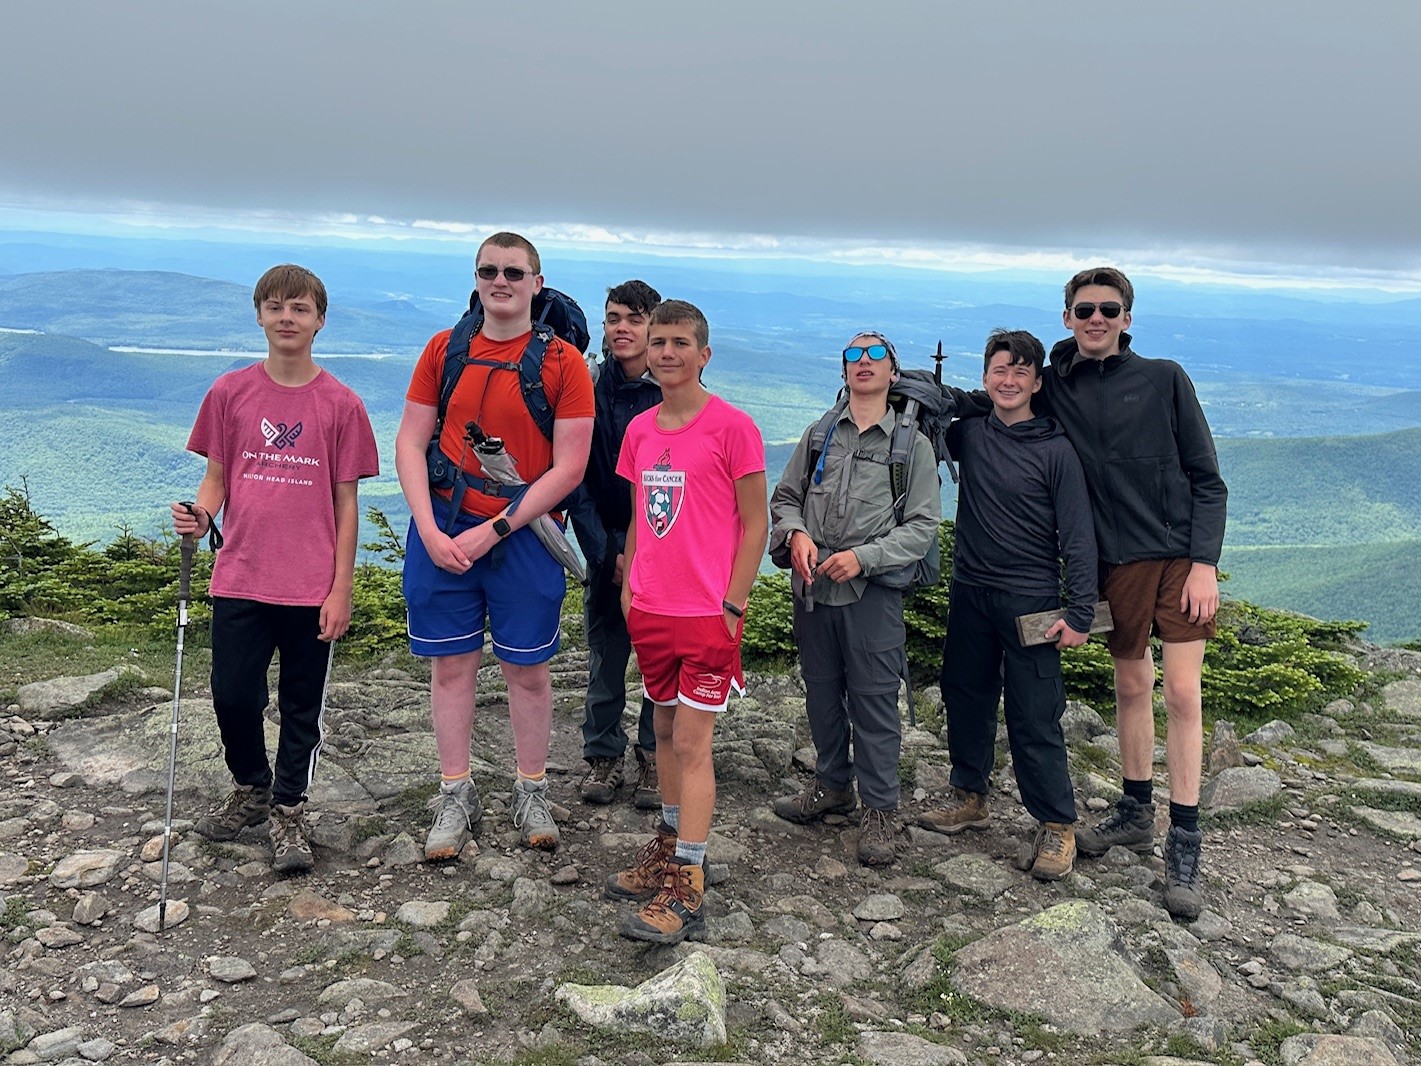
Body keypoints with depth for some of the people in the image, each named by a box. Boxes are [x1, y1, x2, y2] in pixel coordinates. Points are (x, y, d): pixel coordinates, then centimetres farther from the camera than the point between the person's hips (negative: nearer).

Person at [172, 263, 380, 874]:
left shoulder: (341, 404, -2)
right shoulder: (230, 392, 3)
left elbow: (346, 502, -1)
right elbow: (216, 477, 10)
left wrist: (341, 589, -4)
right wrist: (200, 515, -14)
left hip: (313, 588, -1)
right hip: (240, 578, 2)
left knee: (301, 707, 8)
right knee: (232, 697, 6)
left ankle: (288, 813, 25)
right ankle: (250, 789, 33)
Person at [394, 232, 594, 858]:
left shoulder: (562, 361, -4)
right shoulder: (444, 349, 6)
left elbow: (568, 468, -8)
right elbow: (410, 443, 5)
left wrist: (492, 530, -13)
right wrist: (430, 531, -9)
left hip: (523, 535, -2)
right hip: (442, 530, 3)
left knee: (527, 669, 7)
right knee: (451, 664, 8)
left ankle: (531, 795, 24)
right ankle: (456, 796, 21)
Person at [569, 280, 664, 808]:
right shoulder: (590, 391, 0)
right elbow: (579, 480, 0)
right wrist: (606, 552, -7)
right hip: (608, 546, 1)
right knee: (605, 655, 8)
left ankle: (654, 756, 19)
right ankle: (603, 754, 22)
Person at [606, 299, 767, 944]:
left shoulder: (732, 427, -9)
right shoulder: (639, 430, 9)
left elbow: (755, 523, -8)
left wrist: (732, 605, -12)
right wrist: (629, 584, 9)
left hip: (707, 613, -6)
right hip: (649, 611, 6)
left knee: (691, 742, -5)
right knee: (665, 731, 16)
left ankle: (685, 890, 0)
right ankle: (669, 847, 31)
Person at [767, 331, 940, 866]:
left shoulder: (913, 445, 3)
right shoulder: (819, 434, 12)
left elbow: (922, 527, -3)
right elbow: (784, 496, 15)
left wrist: (863, 557, -15)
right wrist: (796, 533, -7)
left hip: (873, 591, -4)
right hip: (812, 586, 4)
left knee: (874, 700, -1)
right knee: (821, 692, 14)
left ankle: (879, 810, 11)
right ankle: (832, 785, 32)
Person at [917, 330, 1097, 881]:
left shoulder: (1055, 450, -8)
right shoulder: (969, 432, 4)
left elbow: (1077, 536, -9)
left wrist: (1079, 612, -14)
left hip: (1031, 602, -5)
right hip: (970, 592, 5)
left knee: (1035, 717, -3)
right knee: (965, 697, 15)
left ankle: (1057, 826, 9)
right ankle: (968, 797, 33)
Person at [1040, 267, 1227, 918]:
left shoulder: (1164, 379, -2)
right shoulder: (1055, 388, 4)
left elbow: (1207, 478, -2)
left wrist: (1204, 562, -10)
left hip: (1182, 556, -2)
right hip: (1118, 560, 3)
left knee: (1182, 692, -6)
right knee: (1131, 684, 12)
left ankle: (1184, 846, 1)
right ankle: (1135, 813, 27)